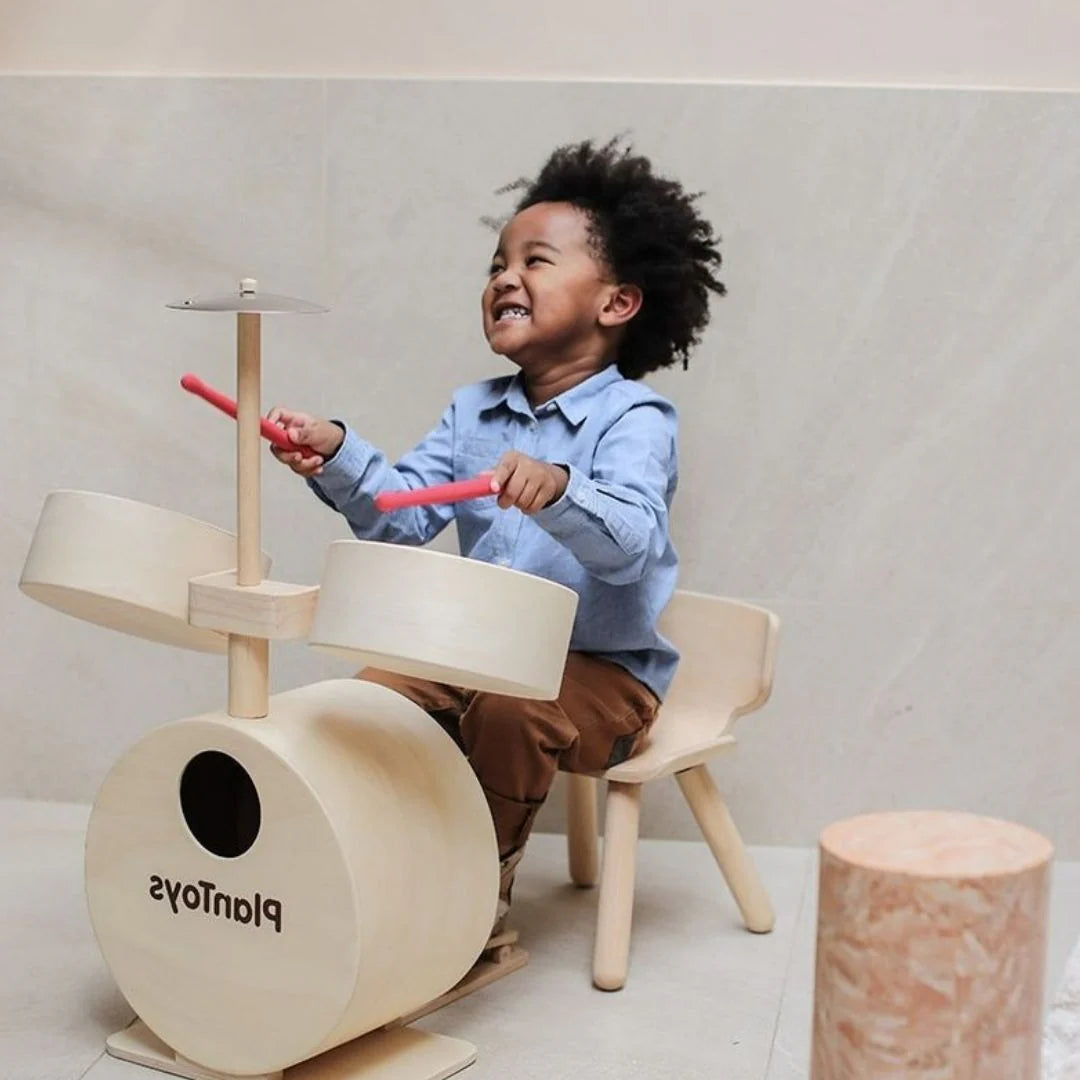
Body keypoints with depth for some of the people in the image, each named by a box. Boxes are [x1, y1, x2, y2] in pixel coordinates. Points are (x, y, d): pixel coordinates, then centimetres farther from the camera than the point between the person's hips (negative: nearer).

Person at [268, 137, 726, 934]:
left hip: (605, 668, -6)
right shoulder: (473, 413, 8)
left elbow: (630, 541, -31)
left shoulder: (635, 419, -13)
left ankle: (483, 905, -9)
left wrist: (557, 488, -52)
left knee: (509, 714, -32)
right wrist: (337, 457, -22)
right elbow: (405, 513, -4)